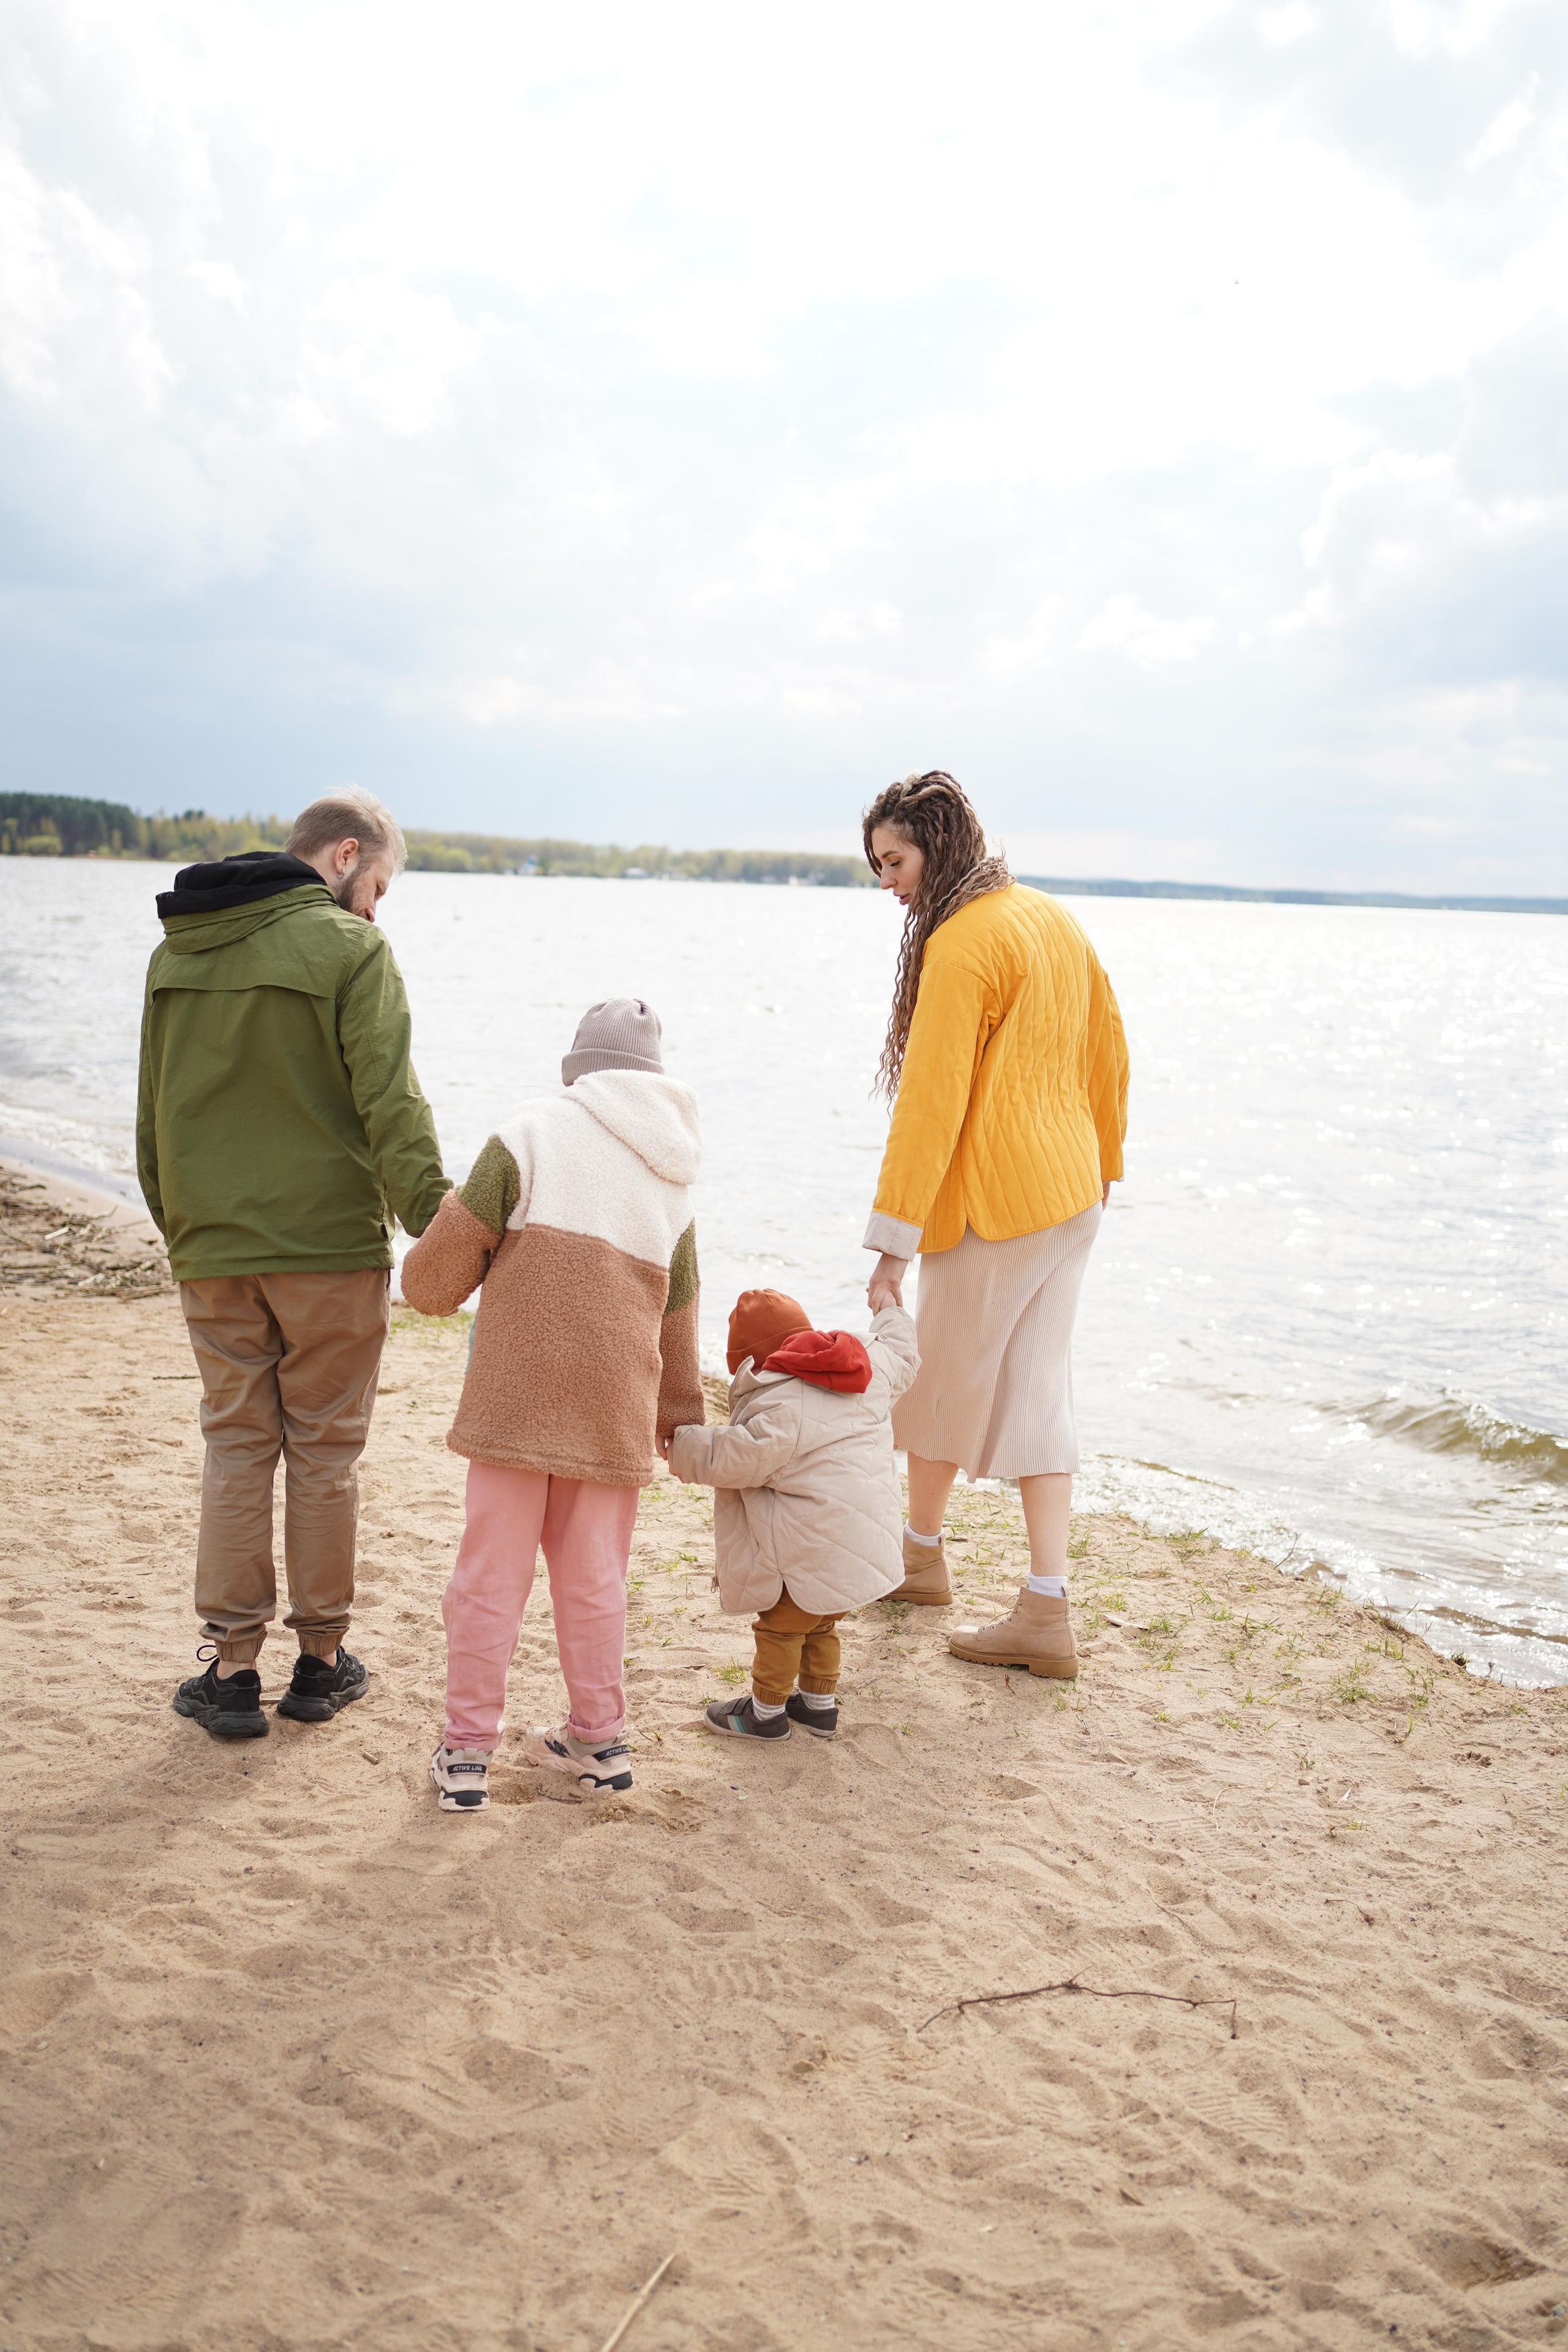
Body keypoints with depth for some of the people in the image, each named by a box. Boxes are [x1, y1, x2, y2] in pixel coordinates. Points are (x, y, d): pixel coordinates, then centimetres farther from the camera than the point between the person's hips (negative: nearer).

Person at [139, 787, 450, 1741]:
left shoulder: (176, 951, 11)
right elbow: (390, 1107, -17)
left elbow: (153, 1117, 16)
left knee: (237, 1448, 12)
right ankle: (322, 1659, 17)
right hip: (329, 1244, -5)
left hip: (211, 1251, 5)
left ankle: (234, 1668, 14)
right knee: (325, 1453, 7)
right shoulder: (349, 949, -9)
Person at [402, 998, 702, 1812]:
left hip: (517, 1401, -4)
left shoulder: (530, 1134, -3)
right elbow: (679, 1320, 22)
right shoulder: (674, 1186, 12)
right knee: (593, 1576, 16)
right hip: (615, 1411, 4)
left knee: (491, 1573, 6)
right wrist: (680, 1417, 36)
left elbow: (433, 1280, -6)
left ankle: (465, 1751, 14)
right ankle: (599, 1738, 27)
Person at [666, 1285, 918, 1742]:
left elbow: (730, 1459, -19)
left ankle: (766, 1711, 19)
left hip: (814, 1546, -9)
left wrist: (680, 1444, -4)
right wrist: (891, 1313, 45)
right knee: (820, 1623, 24)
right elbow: (898, 1356, 26)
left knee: (781, 1624, 8)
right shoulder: (873, 1367, 4)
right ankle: (819, 1703, 34)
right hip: (866, 1532, 9)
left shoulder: (780, 1408, -21)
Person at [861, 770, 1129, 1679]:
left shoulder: (962, 942, -16)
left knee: (943, 1383, 12)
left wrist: (894, 1241, -17)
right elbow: (1109, 1057, 16)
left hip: (996, 1204, -8)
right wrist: (1102, 1168, 27)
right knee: (1040, 1391, 9)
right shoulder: (1057, 921, 10)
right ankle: (1047, 1613, 7)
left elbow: (931, 1102, -19)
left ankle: (922, 1555, 33)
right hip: (1072, 1194, 8)